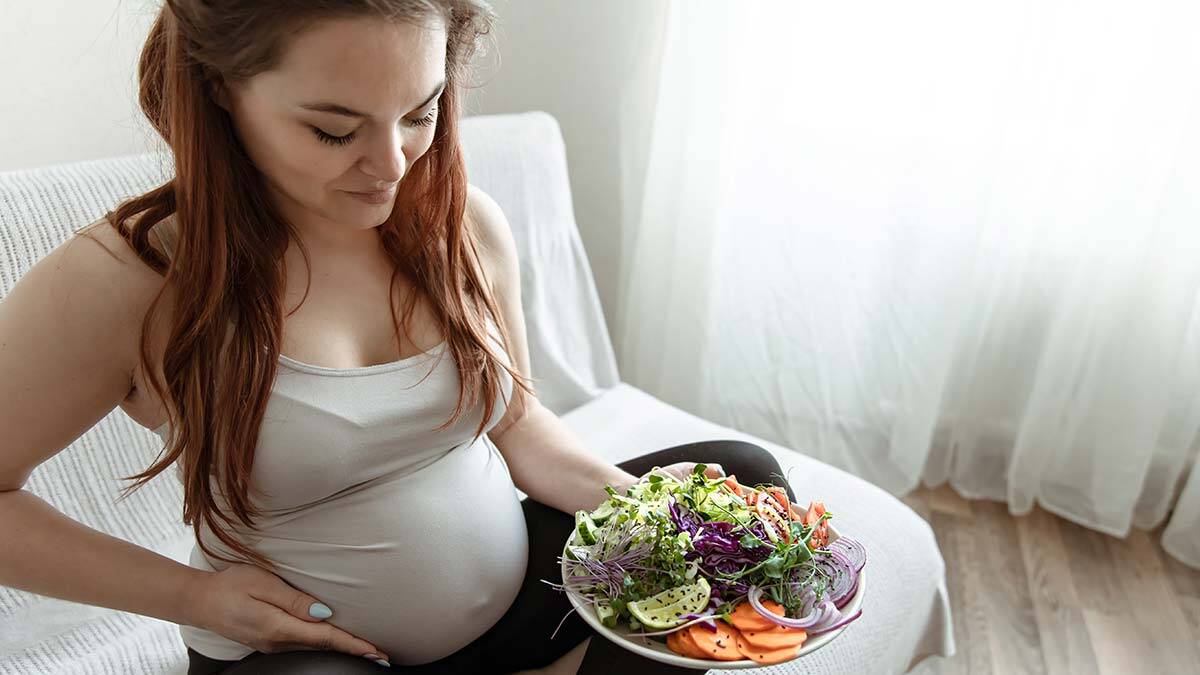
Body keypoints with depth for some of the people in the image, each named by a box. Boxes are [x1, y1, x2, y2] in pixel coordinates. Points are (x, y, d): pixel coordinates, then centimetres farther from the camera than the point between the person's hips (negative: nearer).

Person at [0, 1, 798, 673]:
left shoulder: (465, 223, -6)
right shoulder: (121, 282, -18)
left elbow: (516, 417, 5)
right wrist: (193, 594, -14)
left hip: (514, 594, 5)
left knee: (745, 476, -3)